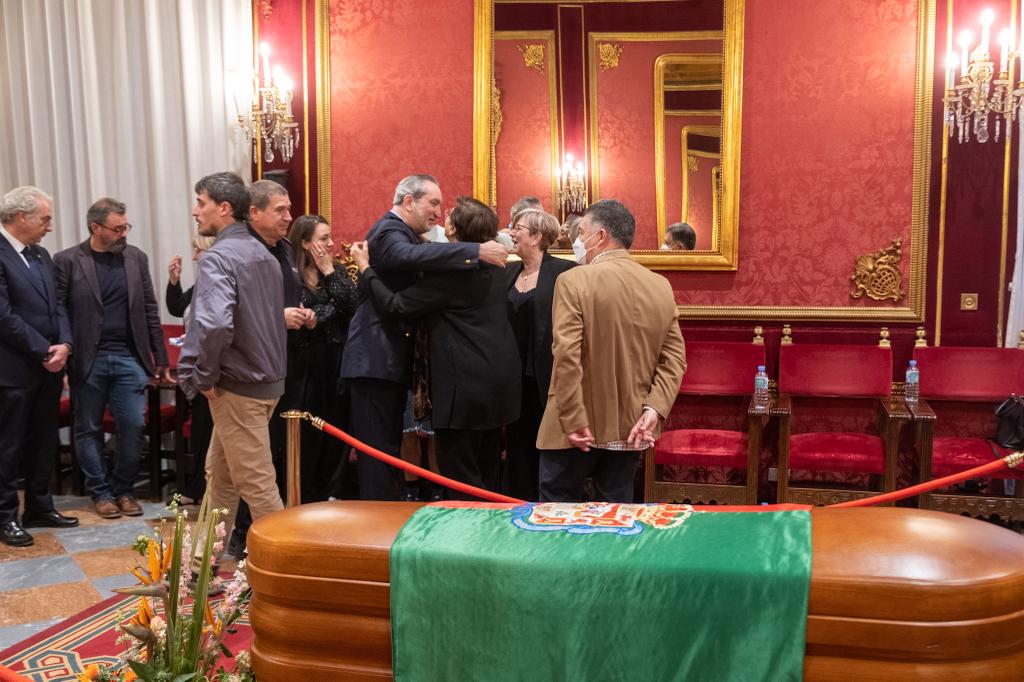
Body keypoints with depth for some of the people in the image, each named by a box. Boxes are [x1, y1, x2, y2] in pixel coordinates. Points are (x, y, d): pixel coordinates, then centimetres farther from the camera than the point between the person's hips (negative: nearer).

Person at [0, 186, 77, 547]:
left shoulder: (40, 255, 12)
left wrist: (64, 345, -4)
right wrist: (45, 351, -14)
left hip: (48, 366, 8)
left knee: (44, 443, 15)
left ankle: (39, 507, 27)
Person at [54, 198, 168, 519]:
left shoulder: (136, 257, 7)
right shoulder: (67, 261, -3)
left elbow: (150, 310, 9)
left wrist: (160, 358, 8)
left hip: (129, 358, 2)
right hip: (87, 360, -2)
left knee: (134, 425, 1)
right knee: (89, 429, 8)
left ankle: (124, 489, 18)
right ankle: (101, 492, 22)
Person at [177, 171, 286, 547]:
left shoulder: (218, 257, -16)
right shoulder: (263, 254, 11)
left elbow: (215, 323, -31)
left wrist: (204, 375, -15)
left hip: (237, 385, -9)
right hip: (267, 377, 10)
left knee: (256, 482, -1)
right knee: (219, 473, 21)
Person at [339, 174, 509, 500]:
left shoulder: (401, 232, 19)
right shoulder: (389, 230, -13)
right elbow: (410, 255, -36)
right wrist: (477, 251, -39)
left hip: (391, 359, 10)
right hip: (377, 360, -10)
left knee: (389, 446, 16)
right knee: (380, 449, -6)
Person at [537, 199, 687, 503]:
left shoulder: (574, 280, -12)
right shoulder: (661, 286, 4)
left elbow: (566, 357, -19)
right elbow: (674, 357, 1)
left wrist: (574, 421, -17)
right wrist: (654, 409, -4)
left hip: (579, 429, -5)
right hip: (631, 428, 5)